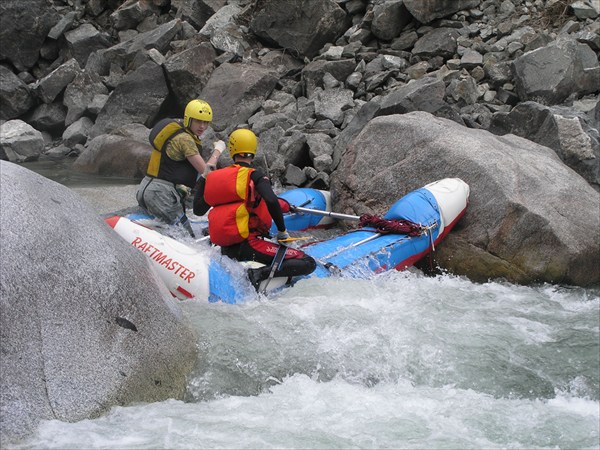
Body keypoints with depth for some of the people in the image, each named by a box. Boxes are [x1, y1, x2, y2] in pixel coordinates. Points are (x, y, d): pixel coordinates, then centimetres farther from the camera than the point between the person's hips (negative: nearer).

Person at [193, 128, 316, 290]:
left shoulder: (213, 177, 10)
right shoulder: (254, 175, -7)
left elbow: (198, 210, 21)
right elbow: (271, 201, -23)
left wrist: (201, 181, 36)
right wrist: (282, 231, -11)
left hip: (226, 250, 8)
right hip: (248, 245, -8)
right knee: (308, 263, -14)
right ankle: (260, 274, -28)